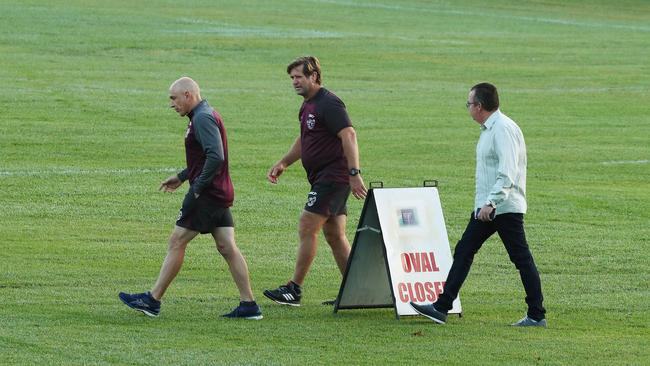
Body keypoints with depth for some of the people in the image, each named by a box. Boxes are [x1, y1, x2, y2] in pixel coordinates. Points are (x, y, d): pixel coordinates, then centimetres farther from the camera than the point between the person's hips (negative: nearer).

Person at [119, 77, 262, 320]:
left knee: (177, 243, -2)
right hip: (220, 194, 10)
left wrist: (198, 186, -19)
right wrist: (181, 177, 24)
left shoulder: (203, 119, -15)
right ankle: (249, 305, 1)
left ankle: (153, 300, 3)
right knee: (227, 247, 6)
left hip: (206, 194, -10)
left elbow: (216, 157, -26)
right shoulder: (206, 115, 17)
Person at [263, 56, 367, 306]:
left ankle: (294, 290, -6)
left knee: (307, 229, -10)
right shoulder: (308, 105, 17)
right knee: (335, 236, 10)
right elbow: (304, 140, 29)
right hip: (322, 179, 10)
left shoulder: (328, 104, -14)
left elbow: (349, 136, -23)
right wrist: (283, 163, 18)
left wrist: (354, 173, -29)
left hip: (332, 178, -10)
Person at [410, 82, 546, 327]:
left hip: (505, 208, -11)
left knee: (521, 259, -5)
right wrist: (485, 204, 17)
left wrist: (491, 202, -30)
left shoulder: (503, 130, -16)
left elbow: (507, 174, -25)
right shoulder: (489, 130, 16)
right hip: (486, 208, 11)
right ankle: (441, 308, 10)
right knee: (463, 252, 8)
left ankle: (537, 315, -3)